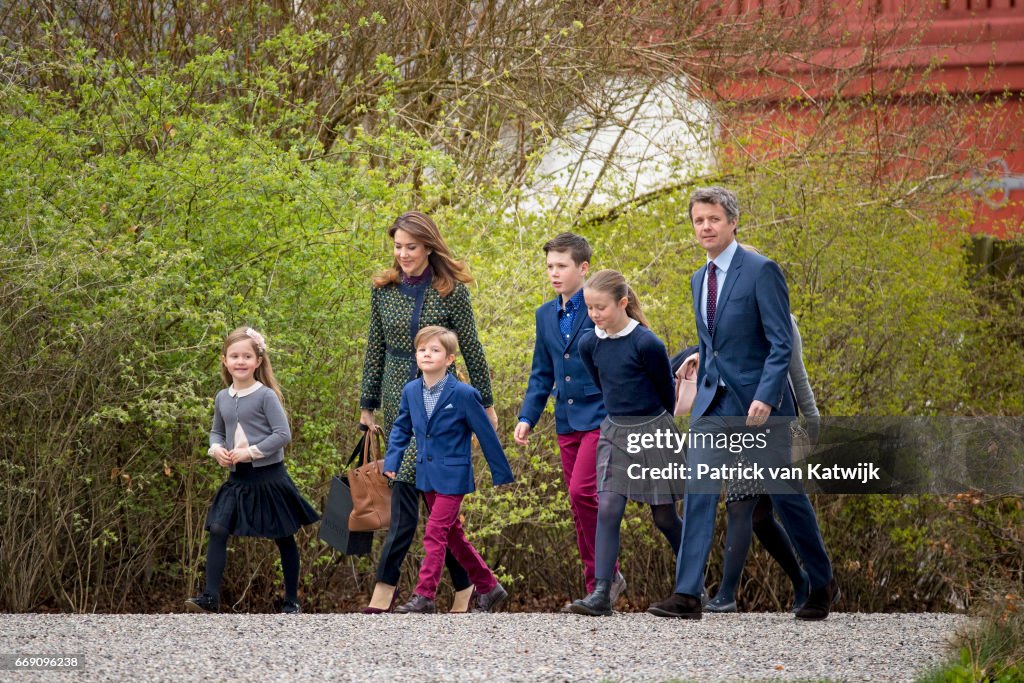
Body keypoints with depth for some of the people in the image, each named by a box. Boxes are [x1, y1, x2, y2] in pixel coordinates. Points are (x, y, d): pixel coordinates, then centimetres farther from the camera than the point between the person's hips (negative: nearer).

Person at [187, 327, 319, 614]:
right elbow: (216, 431, 20)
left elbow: (283, 434, -15)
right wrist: (216, 449, -2)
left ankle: (291, 601, 18)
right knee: (217, 529, -11)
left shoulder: (266, 396, -11)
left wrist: (251, 451, -19)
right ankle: (211, 596, -11)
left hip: (269, 476, -5)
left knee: (284, 538, 7)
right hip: (238, 478, 5)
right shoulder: (222, 398, 6)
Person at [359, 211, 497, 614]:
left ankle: (386, 587, -15)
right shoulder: (384, 290, 6)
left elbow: (471, 350, 0)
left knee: (406, 487, -14)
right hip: (397, 399, 4)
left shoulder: (450, 291, -5)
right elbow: (375, 351, 11)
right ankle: (463, 584, 12)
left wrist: (486, 404, 3)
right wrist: (368, 405, 12)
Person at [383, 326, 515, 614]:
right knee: (453, 535, 14)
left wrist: (501, 474, -1)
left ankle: (423, 597, -12)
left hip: (452, 477, -7)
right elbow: (401, 429, 16)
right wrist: (391, 463, 5)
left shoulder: (463, 394, -13)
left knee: (435, 533, -13)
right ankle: (488, 587, 27)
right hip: (427, 476, 7)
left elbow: (486, 434, -6)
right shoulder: (411, 391, 2)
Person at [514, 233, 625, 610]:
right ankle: (598, 589, 12)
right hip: (568, 423, 7)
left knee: (582, 492, -19)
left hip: (601, 418, -7)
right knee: (581, 506, 7)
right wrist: (527, 417, 10)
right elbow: (542, 374, 20)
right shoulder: (546, 315, 13)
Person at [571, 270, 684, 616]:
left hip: (653, 432, -4)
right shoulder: (589, 344, -1)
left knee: (665, 517, 6)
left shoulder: (646, 343, -18)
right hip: (615, 433, 4)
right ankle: (601, 594, -14)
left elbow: (667, 390, -4)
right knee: (607, 510, -10)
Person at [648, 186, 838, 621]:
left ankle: (822, 585, 22)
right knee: (698, 492, -8)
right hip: (714, 404, 6)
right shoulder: (700, 280, 13)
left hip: (759, 403, -6)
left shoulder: (761, 271, -11)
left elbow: (781, 344, -15)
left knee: (786, 495, 4)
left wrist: (764, 398, -24)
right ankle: (687, 594, -12)